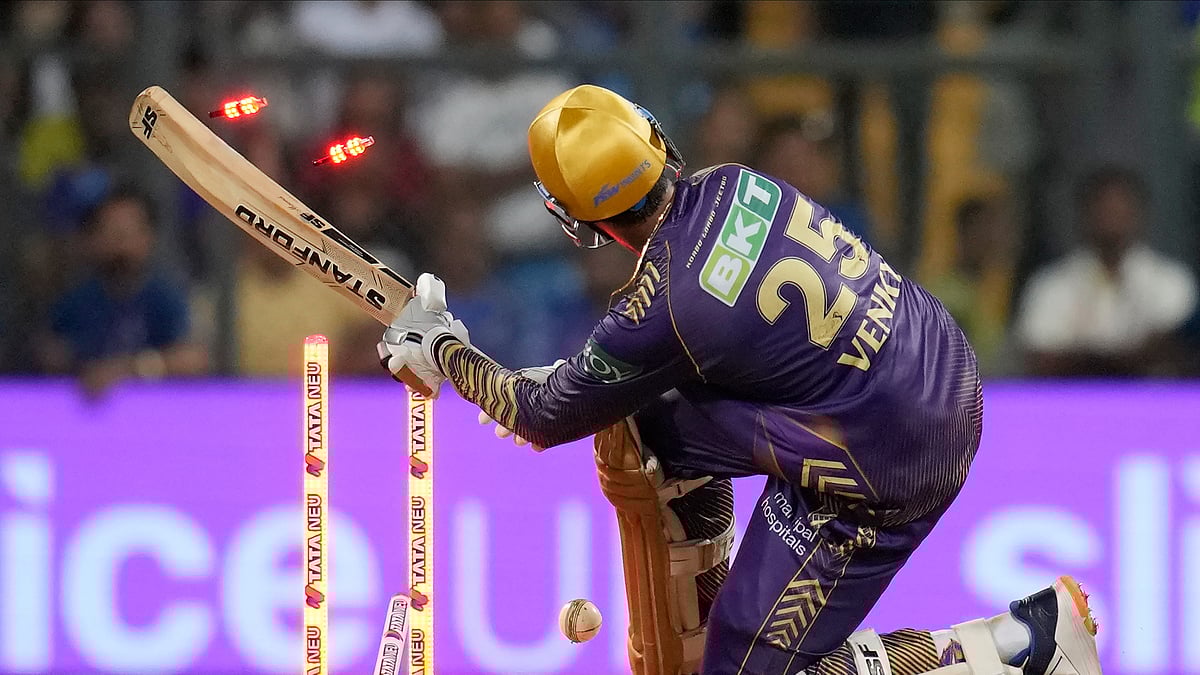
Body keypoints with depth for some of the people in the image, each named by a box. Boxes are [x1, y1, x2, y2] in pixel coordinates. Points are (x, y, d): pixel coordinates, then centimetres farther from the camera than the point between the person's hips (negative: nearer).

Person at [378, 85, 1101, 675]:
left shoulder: (656, 313, -22)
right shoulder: (734, 186, -2)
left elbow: (547, 417, -3)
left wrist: (445, 353, 13)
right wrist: (552, 387, 23)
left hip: (883, 474, -8)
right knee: (635, 426, 11)